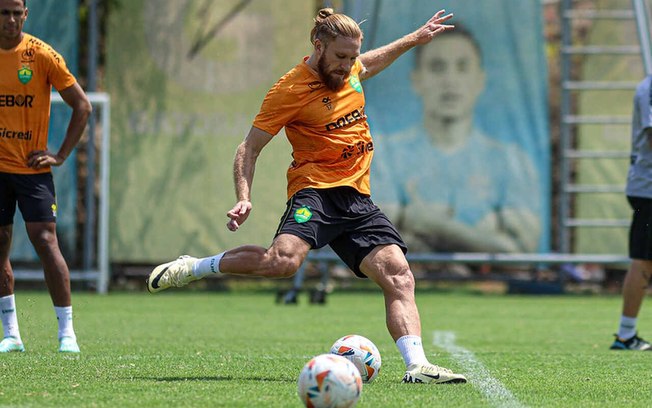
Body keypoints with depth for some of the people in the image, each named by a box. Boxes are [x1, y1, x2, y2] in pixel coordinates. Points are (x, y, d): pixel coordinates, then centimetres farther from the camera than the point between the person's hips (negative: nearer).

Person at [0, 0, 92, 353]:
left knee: (45, 242, -11)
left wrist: (61, 155, -4)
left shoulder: (42, 56, -5)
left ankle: (67, 332, -7)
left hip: (32, 168, -3)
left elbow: (81, 106, 0)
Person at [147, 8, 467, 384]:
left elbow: (366, 65, 41)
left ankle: (417, 366, -18)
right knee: (284, 260, -33)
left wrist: (415, 39, 40)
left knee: (400, 277, -12)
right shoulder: (291, 90, -7)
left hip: (358, 198, 7)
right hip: (315, 190, -7)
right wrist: (244, 198, -16)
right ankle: (192, 268, -12)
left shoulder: (349, 68, 13)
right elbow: (249, 149, -3)